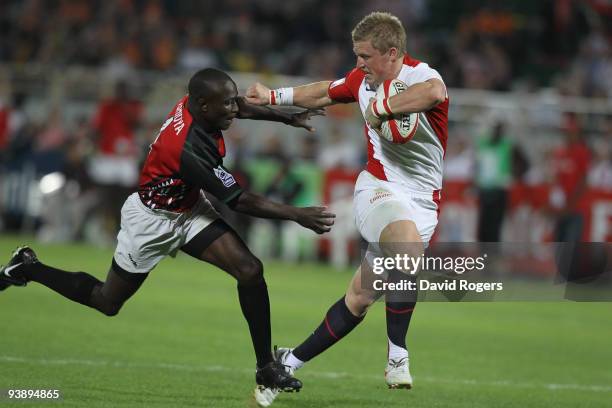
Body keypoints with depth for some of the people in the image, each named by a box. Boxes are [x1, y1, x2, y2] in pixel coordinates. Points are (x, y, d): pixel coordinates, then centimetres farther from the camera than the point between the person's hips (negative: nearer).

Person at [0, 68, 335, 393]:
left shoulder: (194, 102, -16)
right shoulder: (189, 148, -38)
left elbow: (243, 108, 11)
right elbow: (238, 201, -31)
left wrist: (289, 118, 10)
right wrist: (297, 215, -30)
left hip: (190, 210, 8)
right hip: (152, 220, -8)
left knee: (250, 270, -9)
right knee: (107, 302, 11)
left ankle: (266, 367, -1)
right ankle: (27, 269, 33)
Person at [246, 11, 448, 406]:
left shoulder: (420, 77, -15)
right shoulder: (363, 78, 6)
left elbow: (435, 91, -43)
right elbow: (325, 92, 29)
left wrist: (382, 107, -34)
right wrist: (274, 96, 35)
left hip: (420, 202, -2)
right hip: (378, 189, 2)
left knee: (360, 297, -6)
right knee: (409, 244, -32)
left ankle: (293, 361, 14)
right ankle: (397, 355, -23)